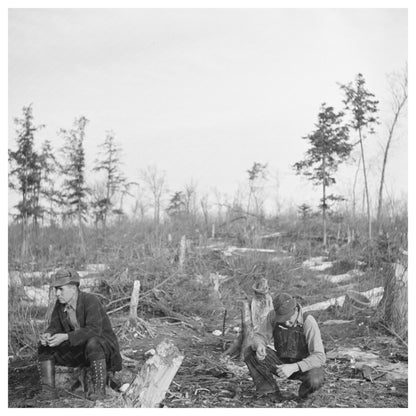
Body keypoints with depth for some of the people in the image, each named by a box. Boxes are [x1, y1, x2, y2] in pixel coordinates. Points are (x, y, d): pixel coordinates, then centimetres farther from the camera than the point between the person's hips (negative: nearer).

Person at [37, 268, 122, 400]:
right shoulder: (60, 304, -3)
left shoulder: (90, 300, -25)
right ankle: (48, 391, -6)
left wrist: (65, 337, -41)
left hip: (103, 346, -7)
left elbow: (94, 330, -35)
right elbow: (54, 328, -1)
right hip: (78, 350, 7)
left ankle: (99, 389, -26)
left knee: (93, 343, -40)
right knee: (44, 346, -6)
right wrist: (47, 336, -26)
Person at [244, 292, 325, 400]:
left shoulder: (308, 322, -28)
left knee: (314, 381, -38)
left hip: (305, 366, -3)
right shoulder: (273, 315, -17)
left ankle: (304, 391, -2)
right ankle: (270, 392, -10)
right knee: (250, 352, -19)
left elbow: (319, 357, -31)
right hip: (282, 362, 3)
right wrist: (259, 346, -36)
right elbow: (259, 336, -10)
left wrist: (293, 367, -44)